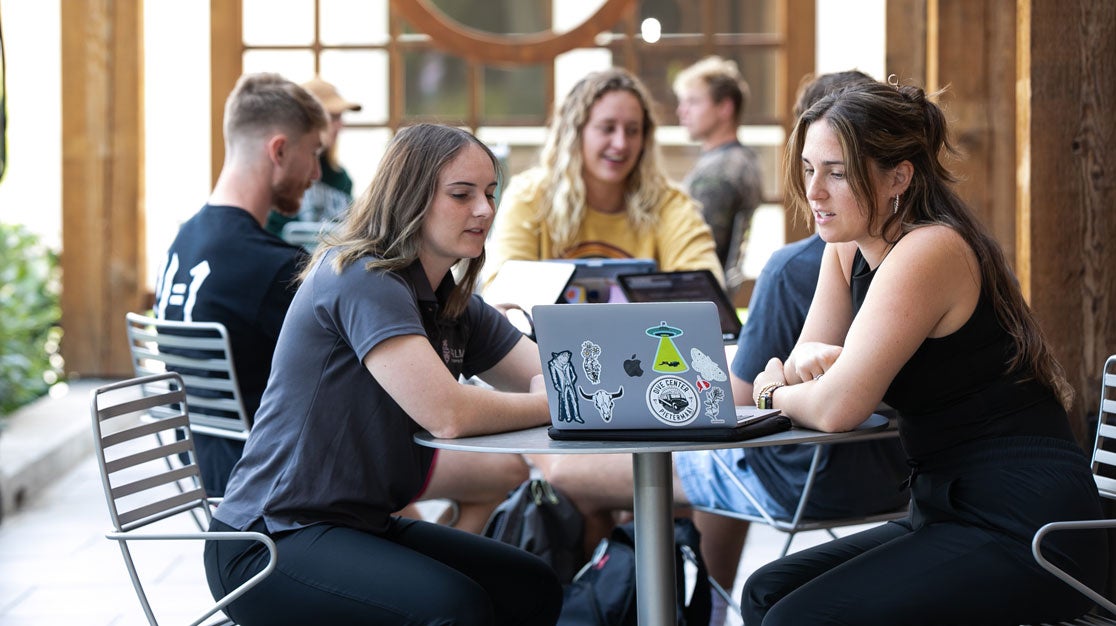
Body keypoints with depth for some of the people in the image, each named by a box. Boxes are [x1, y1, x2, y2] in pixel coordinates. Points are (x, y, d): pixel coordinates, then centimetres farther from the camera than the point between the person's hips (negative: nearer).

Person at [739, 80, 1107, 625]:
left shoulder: (929, 252, -19)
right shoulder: (849, 248, 10)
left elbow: (838, 408, -24)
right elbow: (805, 362, 11)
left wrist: (774, 392, -3)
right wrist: (810, 358, -13)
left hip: (1023, 536, -9)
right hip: (952, 514, 9)